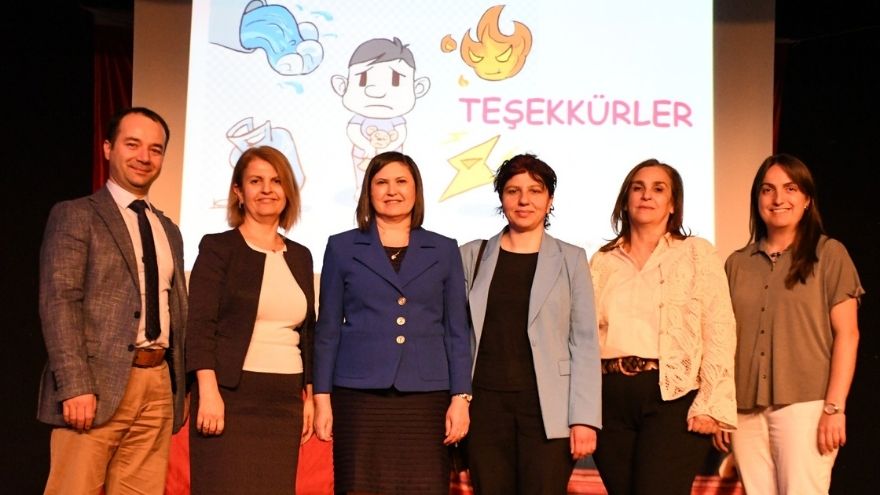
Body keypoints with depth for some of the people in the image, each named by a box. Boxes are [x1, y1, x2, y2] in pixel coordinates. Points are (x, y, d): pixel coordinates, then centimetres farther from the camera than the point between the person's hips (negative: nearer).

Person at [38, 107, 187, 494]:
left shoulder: (169, 231, 20)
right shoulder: (75, 215, 1)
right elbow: (58, 302, -9)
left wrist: (180, 387, 12)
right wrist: (75, 386, -18)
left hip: (159, 385, 5)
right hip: (98, 383, -5)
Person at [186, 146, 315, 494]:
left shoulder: (300, 256, 15)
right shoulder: (217, 247, 0)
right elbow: (200, 324, -8)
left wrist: (309, 396, 12)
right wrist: (208, 393, -17)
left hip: (285, 401, 5)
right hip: (231, 395, -4)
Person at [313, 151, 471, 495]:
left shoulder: (444, 251, 11)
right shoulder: (342, 248, 8)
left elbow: (457, 332, 9)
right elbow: (328, 329, 7)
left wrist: (461, 398, 1)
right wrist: (322, 398, 1)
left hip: (426, 398, 1)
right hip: (360, 396, 0)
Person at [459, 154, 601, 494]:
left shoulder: (570, 259, 5)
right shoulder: (472, 255, 9)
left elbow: (584, 343, 1)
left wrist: (584, 418, -6)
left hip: (547, 408, -1)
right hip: (486, 405, 2)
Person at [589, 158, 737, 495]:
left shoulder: (697, 254, 4)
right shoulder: (603, 260, 13)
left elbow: (719, 332, -4)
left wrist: (711, 406, -13)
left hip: (673, 398, -3)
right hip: (610, 400, 4)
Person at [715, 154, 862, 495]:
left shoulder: (829, 255, 3)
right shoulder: (737, 263, 13)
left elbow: (846, 333, -1)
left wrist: (835, 407, -9)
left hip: (805, 406, -3)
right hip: (746, 411, 3)